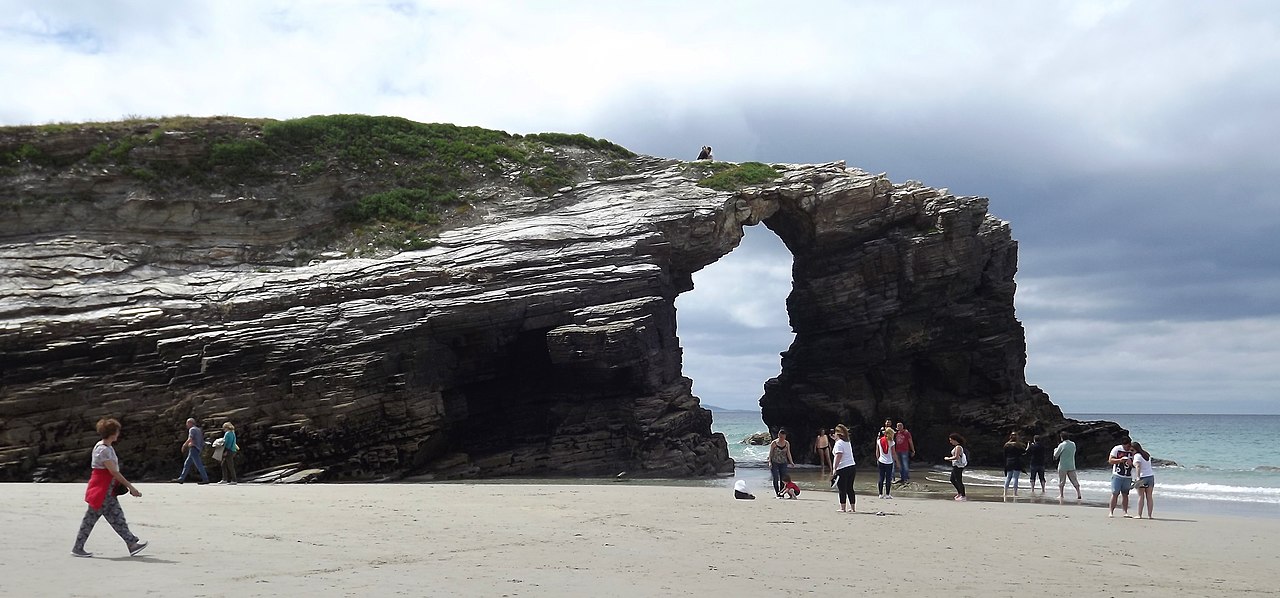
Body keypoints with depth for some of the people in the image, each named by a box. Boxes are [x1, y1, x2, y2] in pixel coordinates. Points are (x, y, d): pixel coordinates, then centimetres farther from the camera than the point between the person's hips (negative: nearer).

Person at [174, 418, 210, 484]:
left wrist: (184, 445, -12)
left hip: (193, 449, -10)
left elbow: (190, 439, -23)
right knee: (186, 464, 12)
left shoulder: (192, 429, -8)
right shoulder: (198, 430, 21)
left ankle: (205, 479, -14)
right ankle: (181, 479, 13)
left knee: (198, 465, -11)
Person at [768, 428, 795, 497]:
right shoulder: (774, 443, -4)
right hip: (774, 463, -3)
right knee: (776, 479, -8)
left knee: (783, 479, -1)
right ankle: (777, 493, -3)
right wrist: (770, 462, -11)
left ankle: (782, 493, 4)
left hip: (783, 463, 3)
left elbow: (788, 453, 10)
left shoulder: (787, 444, 6)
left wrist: (791, 462, -1)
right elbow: (770, 453, -2)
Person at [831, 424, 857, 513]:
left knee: (842, 489, -3)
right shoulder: (848, 442, 15)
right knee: (850, 488, 11)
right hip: (852, 466, 8)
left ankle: (843, 508, -2)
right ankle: (852, 508, 12)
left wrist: (834, 468, -19)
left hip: (843, 468, -8)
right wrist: (836, 439, 36)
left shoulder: (839, 443, -9)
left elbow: (838, 456, -18)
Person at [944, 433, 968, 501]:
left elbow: (956, 457, -24)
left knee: (959, 481, -5)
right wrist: (950, 458, 14)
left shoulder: (958, 447, -17)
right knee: (952, 480, 18)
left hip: (958, 466, -11)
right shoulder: (956, 447, 14)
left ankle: (963, 496, 1)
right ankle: (959, 493, 28)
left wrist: (948, 458, -11)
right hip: (955, 466, 11)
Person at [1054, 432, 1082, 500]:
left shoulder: (1062, 445, -11)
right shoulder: (1073, 444, 5)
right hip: (1071, 466, 4)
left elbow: (1055, 455, -6)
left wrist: (1055, 450, 16)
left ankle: (1061, 495, 4)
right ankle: (1079, 495, 0)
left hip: (1063, 466, -4)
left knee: (1061, 482, 5)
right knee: (1075, 481, 6)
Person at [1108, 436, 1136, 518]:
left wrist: (1131, 463, -15)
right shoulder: (1116, 449, -3)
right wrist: (1120, 460, -21)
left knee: (1125, 494, 3)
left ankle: (1125, 512, 8)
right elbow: (1110, 460, -6)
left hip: (1128, 476, 2)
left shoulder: (1133, 451, 4)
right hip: (1117, 475, -2)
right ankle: (1111, 512, -3)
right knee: (1115, 493, -6)